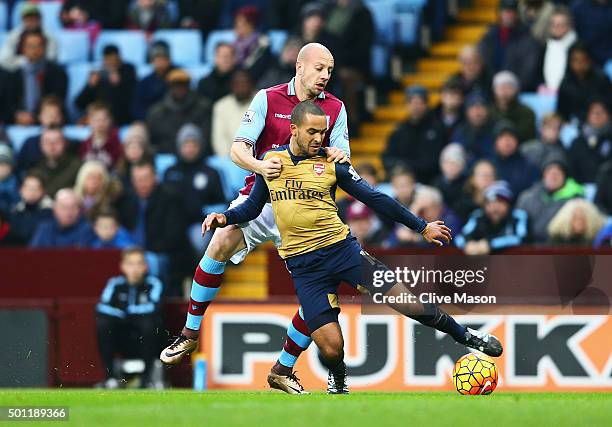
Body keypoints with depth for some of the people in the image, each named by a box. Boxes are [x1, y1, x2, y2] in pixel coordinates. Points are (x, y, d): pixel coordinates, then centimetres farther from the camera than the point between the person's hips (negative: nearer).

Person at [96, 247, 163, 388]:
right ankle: (110, 375, -15)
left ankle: (146, 377, -20)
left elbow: (154, 307, -22)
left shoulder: (153, 284, -6)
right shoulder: (115, 284, 0)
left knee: (148, 322, -32)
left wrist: (129, 310, -17)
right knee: (102, 322, -23)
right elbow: (102, 307, -13)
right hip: (121, 342, 2)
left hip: (145, 340, -2)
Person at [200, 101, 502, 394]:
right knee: (330, 347, -13)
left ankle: (466, 336, 17)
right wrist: (225, 218, -2)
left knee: (409, 303, -9)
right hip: (303, 266, 0)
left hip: (341, 248, 0)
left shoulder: (330, 165, 1)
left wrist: (422, 227, 9)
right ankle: (337, 379, 23)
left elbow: (375, 199, 7)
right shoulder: (270, 159, 5)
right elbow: (253, 206, 18)